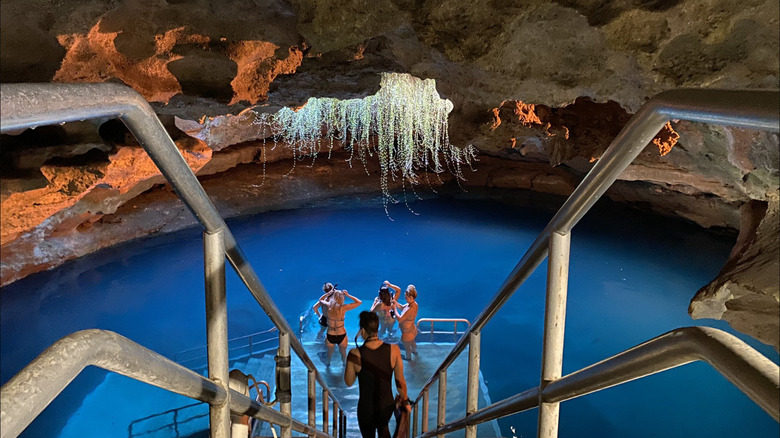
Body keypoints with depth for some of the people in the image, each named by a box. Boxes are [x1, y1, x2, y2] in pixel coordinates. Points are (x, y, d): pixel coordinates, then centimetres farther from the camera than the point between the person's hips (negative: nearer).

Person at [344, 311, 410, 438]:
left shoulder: (355, 354, -22)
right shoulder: (393, 350, -18)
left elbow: (348, 382, -7)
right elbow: (400, 380, -7)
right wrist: (405, 400, 9)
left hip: (366, 408, -2)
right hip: (387, 405, 2)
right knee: (384, 427, 35)